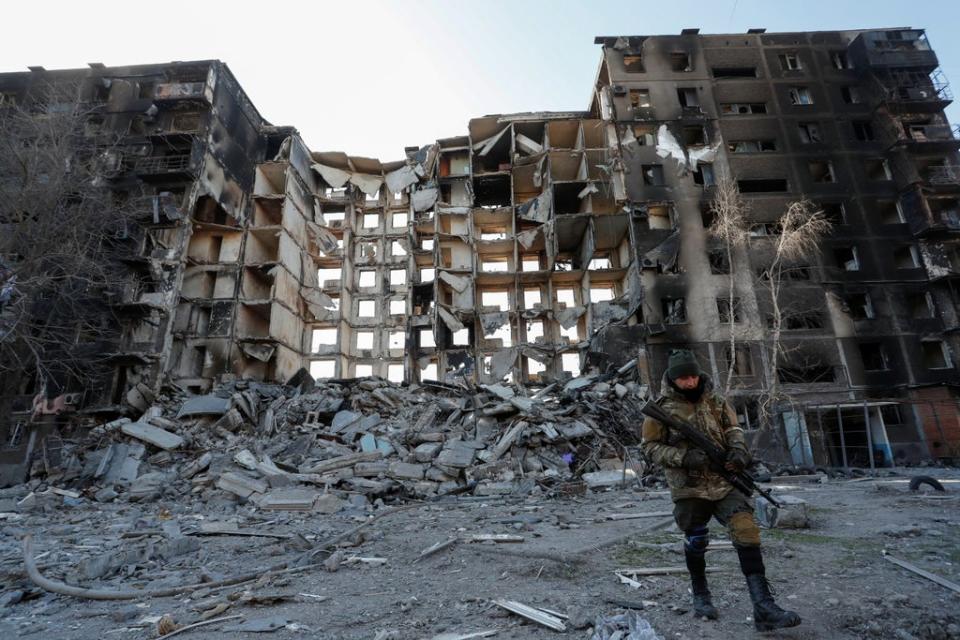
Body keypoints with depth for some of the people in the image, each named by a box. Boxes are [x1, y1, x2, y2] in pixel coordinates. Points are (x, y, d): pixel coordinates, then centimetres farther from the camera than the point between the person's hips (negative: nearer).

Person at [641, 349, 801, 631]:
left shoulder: (713, 398, 2)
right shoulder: (662, 407, -10)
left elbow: (732, 427, 11)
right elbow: (651, 447, -8)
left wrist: (738, 448, -11)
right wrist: (683, 457, -21)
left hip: (724, 482, 3)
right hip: (689, 488, -2)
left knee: (747, 531, -12)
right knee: (696, 542, 13)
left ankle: (764, 608, -5)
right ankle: (700, 594, 37)